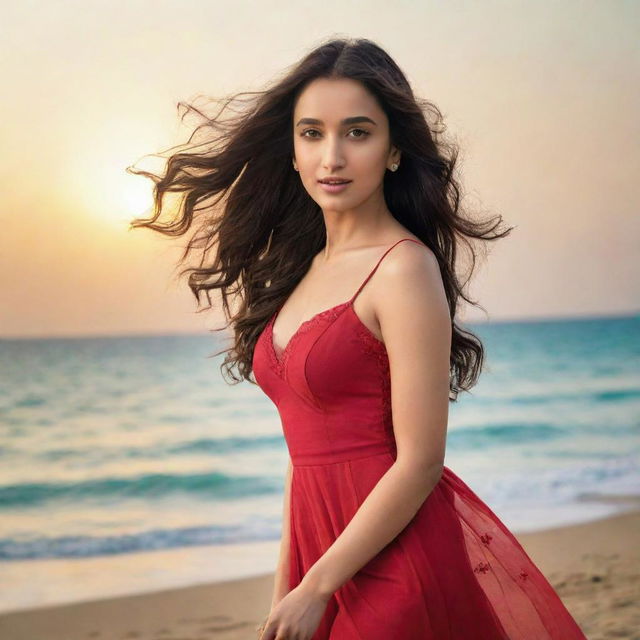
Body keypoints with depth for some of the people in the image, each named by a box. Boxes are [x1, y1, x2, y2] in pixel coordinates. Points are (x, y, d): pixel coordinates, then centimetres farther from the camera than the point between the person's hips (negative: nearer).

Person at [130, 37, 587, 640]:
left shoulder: (404, 268, -15)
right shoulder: (305, 265, 8)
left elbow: (419, 463, -17)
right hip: (321, 537, 7)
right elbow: (308, 446, 10)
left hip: (397, 554, -7)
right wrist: (284, 590, 9)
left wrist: (315, 589, -14)